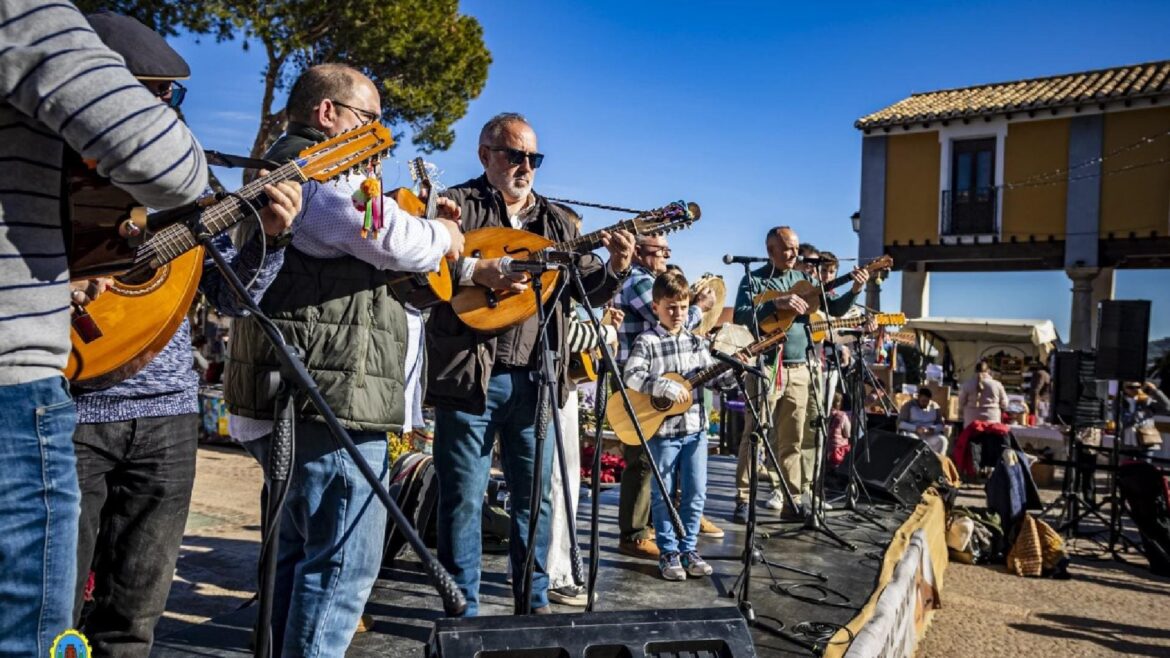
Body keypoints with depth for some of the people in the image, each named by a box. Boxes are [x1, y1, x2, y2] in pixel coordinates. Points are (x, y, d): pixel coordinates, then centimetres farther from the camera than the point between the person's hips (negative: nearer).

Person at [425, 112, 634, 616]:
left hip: (533, 378, 5)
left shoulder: (556, 221, 14)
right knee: (463, 498, 4)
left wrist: (615, 268, -9)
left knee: (535, 494, 13)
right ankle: (463, 611, 19)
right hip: (469, 374, -4)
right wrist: (474, 270, -22)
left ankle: (534, 601, 29)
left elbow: (588, 291, 11)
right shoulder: (457, 204, 1)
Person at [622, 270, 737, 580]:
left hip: (695, 427, 5)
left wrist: (734, 372, -7)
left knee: (695, 494, 9)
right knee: (663, 495, 6)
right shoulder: (647, 342, -6)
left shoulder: (697, 341, 10)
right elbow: (632, 377, -18)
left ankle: (688, 549, 24)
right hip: (661, 429, -4)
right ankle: (668, 553, 20)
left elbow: (713, 378, 11)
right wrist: (665, 386, -28)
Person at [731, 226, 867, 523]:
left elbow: (834, 309, 13)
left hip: (798, 369, 5)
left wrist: (855, 291, -4)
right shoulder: (754, 280, 0)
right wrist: (777, 303, -22)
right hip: (765, 366, -4)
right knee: (754, 434, -4)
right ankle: (743, 500, 2)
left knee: (793, 440, 8)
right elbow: (740, 316, -13)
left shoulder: (804, 279, 13)